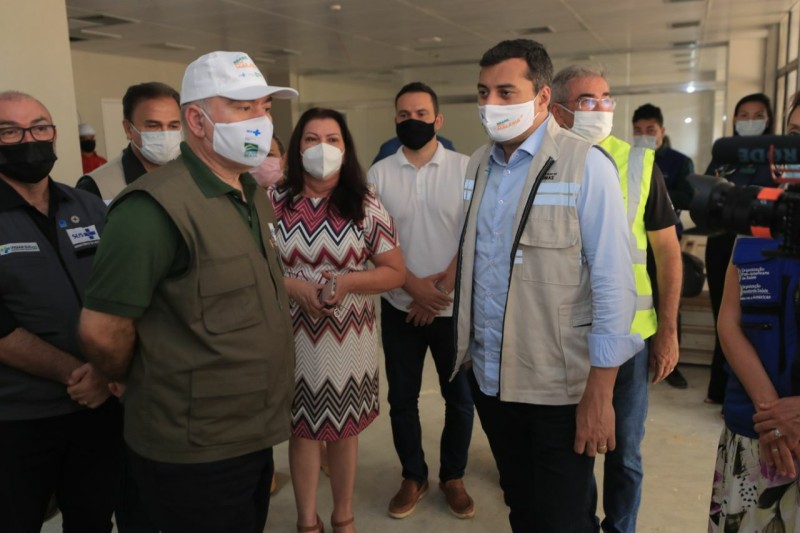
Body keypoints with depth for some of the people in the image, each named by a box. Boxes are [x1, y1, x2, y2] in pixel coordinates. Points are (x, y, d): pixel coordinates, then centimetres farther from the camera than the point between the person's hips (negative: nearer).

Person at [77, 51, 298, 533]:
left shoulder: (255, 198, 8)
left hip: (255, 438, 8)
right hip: (194, 455, -8)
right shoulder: (157, 206, -21)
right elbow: (102, 330, -20)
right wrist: (143, 386, -3)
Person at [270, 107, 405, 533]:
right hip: (294, 335, 0)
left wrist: (347, 281, -18)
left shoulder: (366, 206, -3)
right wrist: (294, 287, -16)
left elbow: (395, 272, -2)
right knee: (302, 428, 13)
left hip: (349, 337, 0)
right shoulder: (275, 203, -3)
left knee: (345, 428, 14)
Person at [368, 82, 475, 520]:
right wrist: (415, 285, -14)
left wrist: (443, 288, -14)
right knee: (402, 397, 11)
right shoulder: (379, 173, 1)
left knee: (460, 396, 10)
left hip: (454, 306, -1)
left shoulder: (465, 168, -3)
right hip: (400, 306, 1)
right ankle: (413, 477, 30)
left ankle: (453, 476, 31)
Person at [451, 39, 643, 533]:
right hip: (489, 378, 5)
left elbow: (614, 284, -16)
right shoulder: (478, 166, 6)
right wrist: (467, 346, 6)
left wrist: (600, 394, -17)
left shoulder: (586, 165, -12)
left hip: (559, 386, -5)